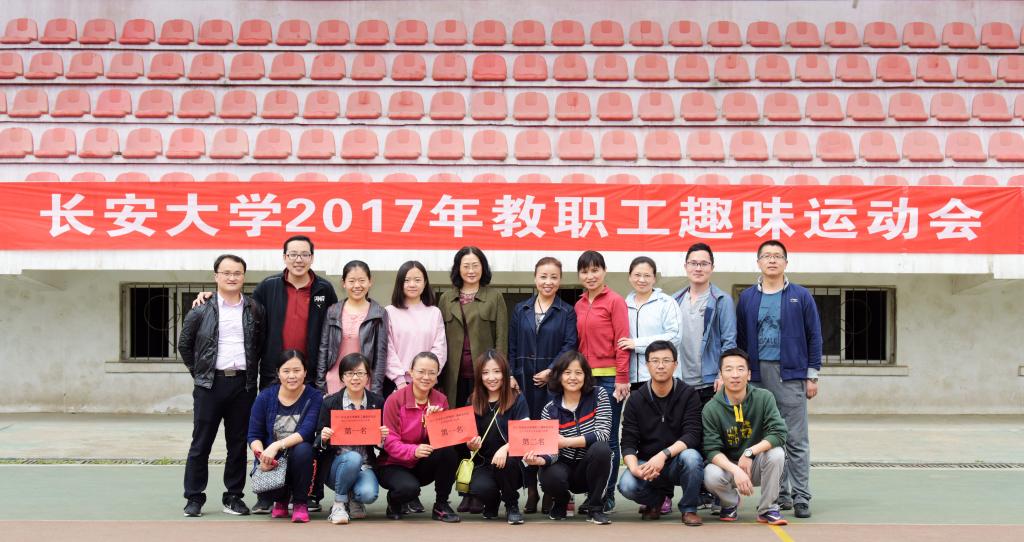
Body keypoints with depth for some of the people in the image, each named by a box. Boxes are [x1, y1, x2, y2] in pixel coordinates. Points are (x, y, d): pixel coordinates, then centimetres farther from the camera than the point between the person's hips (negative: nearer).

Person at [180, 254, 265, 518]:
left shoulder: (255, 310, 6)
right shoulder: (201, 310, 1)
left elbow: (262, 345, 14)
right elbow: (184, 345, 10)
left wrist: (251, 369, 7)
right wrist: (199, 373, 7)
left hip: (243, 384, 2)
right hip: (210, 384, -2)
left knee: (238, 443, 7)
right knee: (201, 443, 2)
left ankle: (234, 496, 17)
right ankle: (194, 497, 11)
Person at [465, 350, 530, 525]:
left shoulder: (517, 399, -2)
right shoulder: (473, 402, 6)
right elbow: (469, 438, 11)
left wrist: (505, 448, -30)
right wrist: (471, 445, -14)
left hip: (511, 465, -2)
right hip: (483, 464, 2)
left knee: (505, 462, -37)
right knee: (479, 488, -31)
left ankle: (512, 506, -6)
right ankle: (492, 502, 11)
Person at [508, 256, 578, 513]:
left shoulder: (567, 312, 6)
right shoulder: (520, 310, 14)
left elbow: (569, 345, -4)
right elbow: (512, 347, 11)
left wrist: (551, 371, -14)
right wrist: (511, 376, 2)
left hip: (553, 382, -2)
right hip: (524, 382, 2)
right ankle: (531, 491, 7)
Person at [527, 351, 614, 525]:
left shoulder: (598, 395, -8)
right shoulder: (550, 409, -6)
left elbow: (602, 434, -19)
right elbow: (552, 450, -12)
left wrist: (567, 442, -30)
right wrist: (540, 460, -37)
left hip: (593, 468, -1)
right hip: (565, 467, 1)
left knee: (601, 448, -33)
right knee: (551, 477, -33)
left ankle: (595, 508, -13)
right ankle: (561, 500, 7)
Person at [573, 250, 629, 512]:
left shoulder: (615, 301, -4)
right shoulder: (579, 306, 13)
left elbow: (622, 342, -8)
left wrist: (622, 380, -12)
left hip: (609, 378, -6)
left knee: (608, 438, -1)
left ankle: (608, 495, 8)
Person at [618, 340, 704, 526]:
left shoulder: (688, 395, -5)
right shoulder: (635, 400, 0)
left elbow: (692, 436, -17)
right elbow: (628, 443, -4)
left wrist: (664, 454, -32)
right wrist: (634, 468, -26)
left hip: (678, 463, -1)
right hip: (647, 462, 2)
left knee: (691, 457, -35)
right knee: (627, 486, -28)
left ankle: (689, 509, -7)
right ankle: (657, 498, 9)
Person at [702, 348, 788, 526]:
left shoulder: (764, 398, -11)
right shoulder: (711, 409, -12)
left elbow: (779, 434, -19)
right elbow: (712, 450, -16)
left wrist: (750, 452, -31)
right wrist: (735, 470, -33)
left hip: (757, 465, 1)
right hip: (727, 464, 0)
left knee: (776, 453, -30)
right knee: (711, 476, -32)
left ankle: (767, 509, -7)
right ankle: (730, 503, 6)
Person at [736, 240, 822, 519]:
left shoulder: (801, 296, 4)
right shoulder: (747, 298, 9)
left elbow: (814, 336, 3)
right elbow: (740, 339, 11)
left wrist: (812, 375, -1)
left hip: (791, 375, -2)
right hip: (757, 375, 2)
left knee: (796, 440, -2)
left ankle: (801, 498, 2)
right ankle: (780, 493, 15)